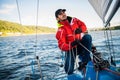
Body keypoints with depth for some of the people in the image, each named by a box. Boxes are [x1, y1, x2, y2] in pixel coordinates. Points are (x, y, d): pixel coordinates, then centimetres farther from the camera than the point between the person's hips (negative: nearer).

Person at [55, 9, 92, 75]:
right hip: (71, 49, -4)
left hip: (81, 45, 4)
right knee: (69, 71, -17)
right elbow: (61, 46, -22)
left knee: (88, 37, -26)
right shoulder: (60, 30, -18)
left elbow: (82, 25, 10)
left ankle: (85, 61, -20)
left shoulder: (74, 20, -2)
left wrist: (82, 31, -14)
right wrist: (71, 44, -39)